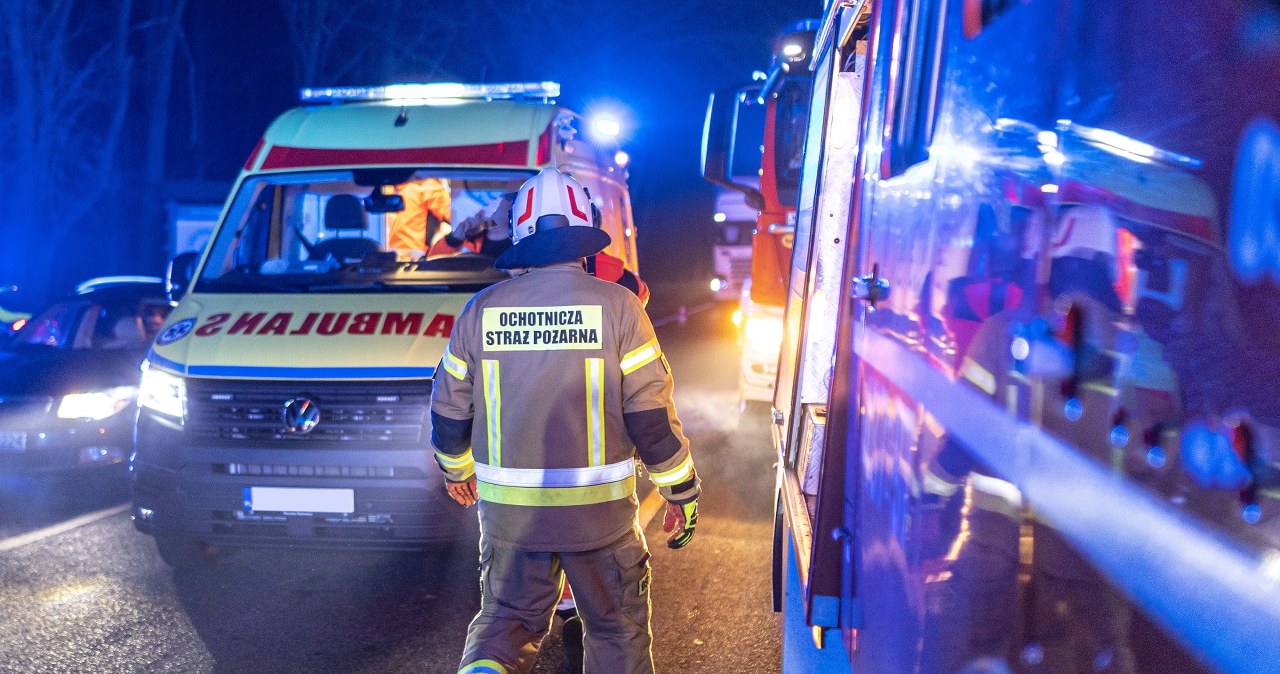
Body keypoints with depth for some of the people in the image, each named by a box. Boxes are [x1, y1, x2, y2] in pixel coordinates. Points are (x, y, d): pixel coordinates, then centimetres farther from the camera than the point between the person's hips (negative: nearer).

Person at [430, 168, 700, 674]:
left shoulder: (481, 309, -2)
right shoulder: (617, 307, -10)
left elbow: (450, 410, 7)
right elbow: (652, 416, -10)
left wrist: (455, 469, 26)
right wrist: (682, 493, 3)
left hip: (508, 511, 2)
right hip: (599, 509, -2)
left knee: (506, 618, 18)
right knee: (617, 629, 17)